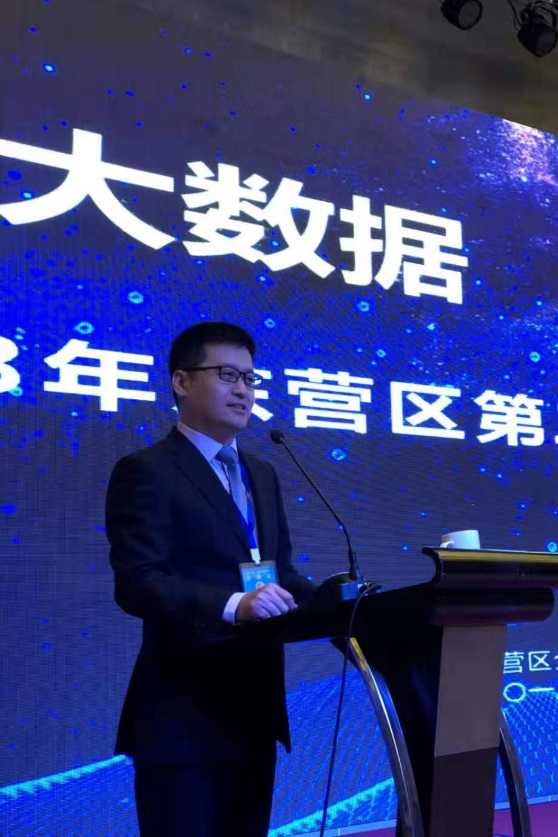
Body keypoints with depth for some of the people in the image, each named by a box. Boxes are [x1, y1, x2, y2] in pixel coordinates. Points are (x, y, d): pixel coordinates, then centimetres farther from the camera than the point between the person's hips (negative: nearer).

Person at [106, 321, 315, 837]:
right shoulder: (146, 472, -9)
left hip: (254, 708, 8)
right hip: (184, 714, -8)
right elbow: (136, 583, -20)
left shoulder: (262, 475, 17)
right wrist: (232, 607, -32)